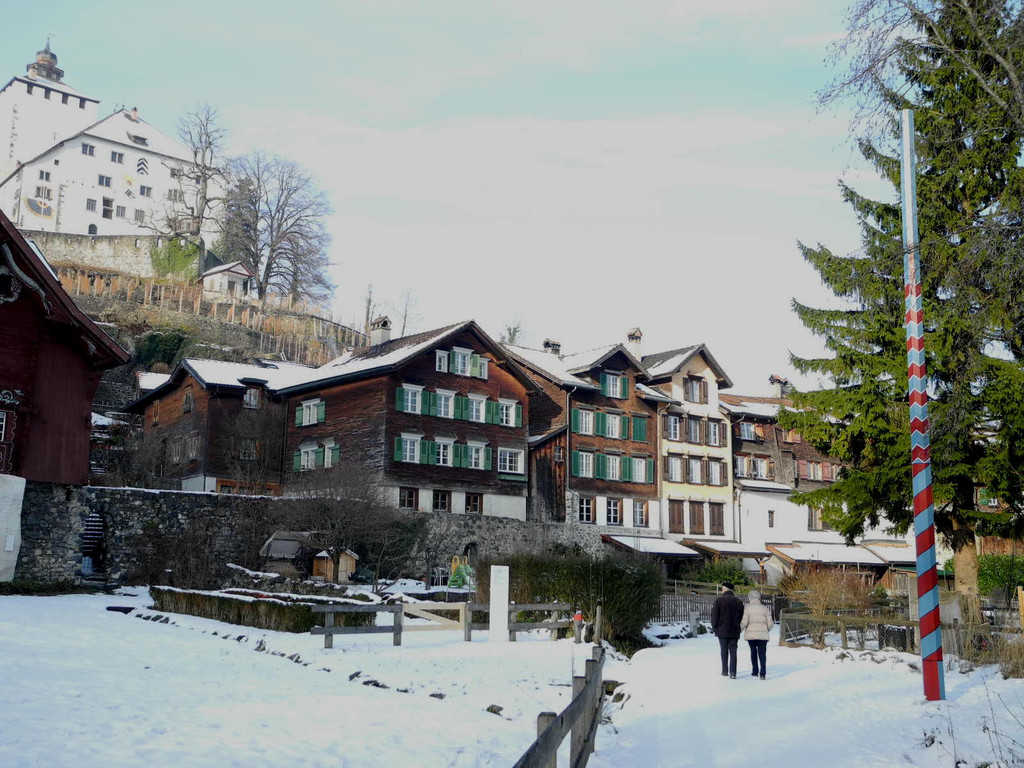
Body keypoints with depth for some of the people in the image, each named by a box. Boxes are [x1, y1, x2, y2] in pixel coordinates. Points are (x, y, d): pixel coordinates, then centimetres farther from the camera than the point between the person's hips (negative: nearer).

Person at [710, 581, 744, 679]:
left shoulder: (719, 599, -6)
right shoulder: (739, 601, 4)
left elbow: (714, 615, -6)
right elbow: (742, 617, 5)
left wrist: (714, 627, 4)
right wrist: (738, 628, 12)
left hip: (722, 630, -2)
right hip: (734, 631, 2)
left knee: (724, 651, 10)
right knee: (733, 652, 3)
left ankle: (725, 671, 16)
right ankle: (732, 672, -4)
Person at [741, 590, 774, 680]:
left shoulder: (747, 608, -2)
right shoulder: (764, 608, 5)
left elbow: (744, 622, -8)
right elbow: (769, 623, 2)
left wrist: (741, 627, 13)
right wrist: (768, 629, 23)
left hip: (751, 634, -1)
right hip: (763, 634, 1)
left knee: (753, 652, 15)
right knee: (762, 653, 1)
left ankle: (755, 671, 19)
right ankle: (762, 673, -12)